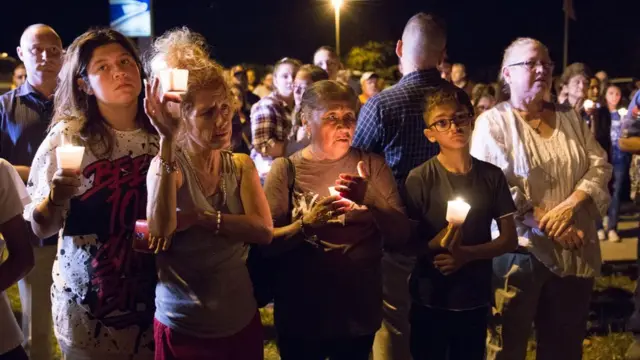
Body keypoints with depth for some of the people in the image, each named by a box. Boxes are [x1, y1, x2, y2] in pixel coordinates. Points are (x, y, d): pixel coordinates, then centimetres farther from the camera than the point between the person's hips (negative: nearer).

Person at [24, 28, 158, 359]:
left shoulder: (160, 133, -6)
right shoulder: (67, 136, -13)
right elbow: (40, 228, -10)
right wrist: (56, 199, -29)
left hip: (156, 295, 3)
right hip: (90, 304, -2)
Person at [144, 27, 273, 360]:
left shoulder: (241, 165, 2)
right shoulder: (167, 164, -11)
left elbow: (263, 230, -13)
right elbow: (159, 229, -31)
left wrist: (199, 218, -22)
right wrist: (167, 141, -32)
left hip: (241, 319, 4)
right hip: (182, 328, -4)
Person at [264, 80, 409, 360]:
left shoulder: (372, 165, -1)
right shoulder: (286, 169, -6)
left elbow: (400, 235, -5)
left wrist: (368, 201, -23)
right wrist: (306, 225, -28)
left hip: (360, 314, 2)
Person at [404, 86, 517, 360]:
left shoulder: (492, 176, -2)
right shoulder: (419, 179, -11)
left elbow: (510, 239, 0)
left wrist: (467, 253, -16)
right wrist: (436, 244, -28)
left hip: (475, 299, 3)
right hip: (430, 300, -2)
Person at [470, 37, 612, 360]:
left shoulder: (570, 118, 11)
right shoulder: (493, 123, -5)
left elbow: (600, 165, 4)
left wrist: (569, 206, -14)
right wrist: (547, 224, -18)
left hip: (575, 253, 5)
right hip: (519, 251, -5)